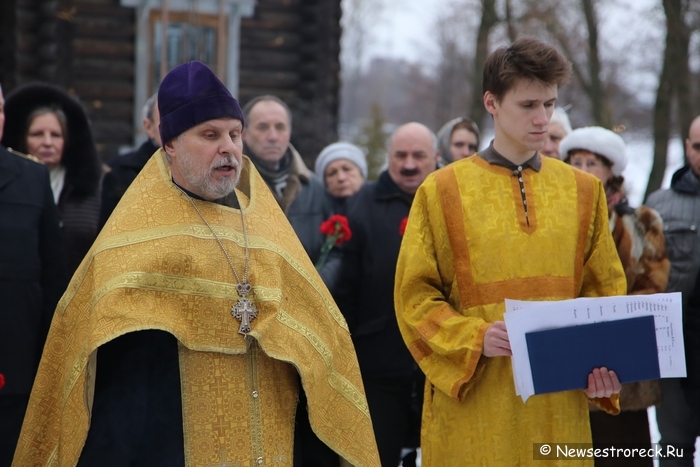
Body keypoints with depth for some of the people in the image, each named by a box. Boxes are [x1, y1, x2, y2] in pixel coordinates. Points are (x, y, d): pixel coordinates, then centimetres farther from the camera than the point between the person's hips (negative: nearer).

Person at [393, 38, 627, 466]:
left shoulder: (583, 190, 9)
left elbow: (605, 292, 11)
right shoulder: (443, 191, 0)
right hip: (474, 403, -2)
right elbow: (415, 295, -1)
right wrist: (476, 340, -16)